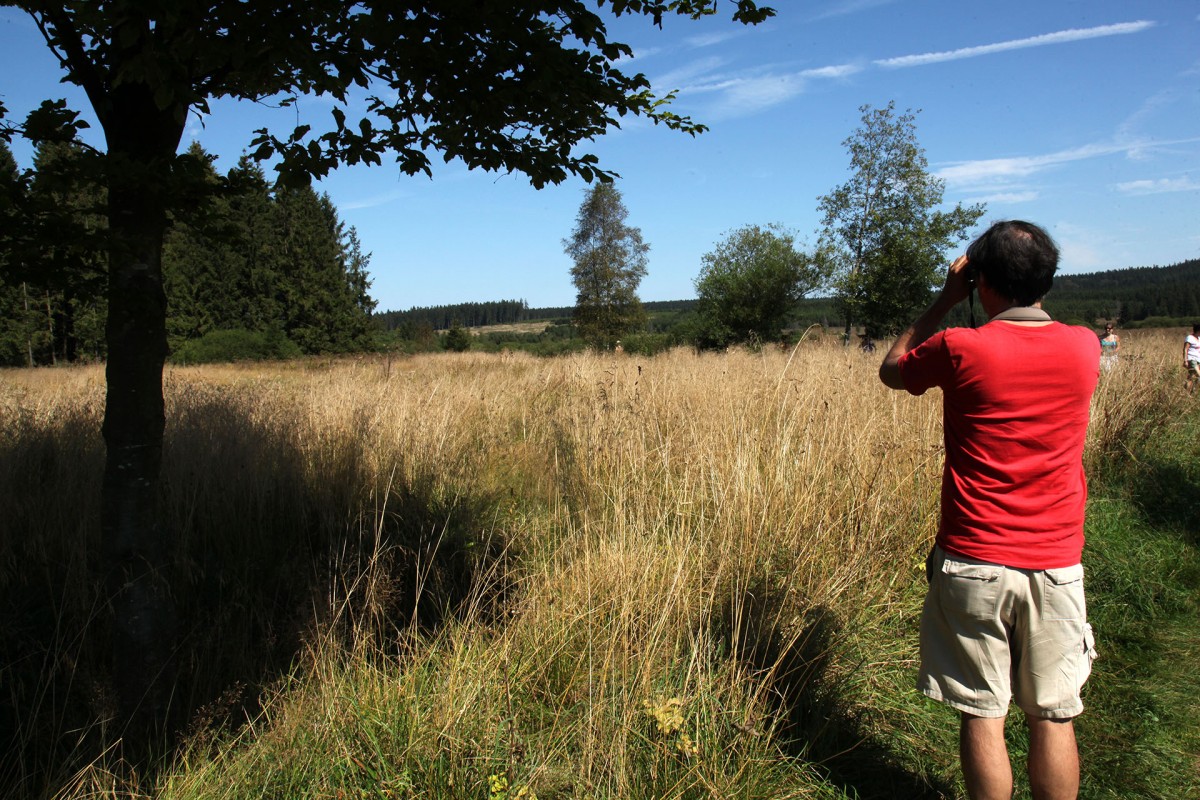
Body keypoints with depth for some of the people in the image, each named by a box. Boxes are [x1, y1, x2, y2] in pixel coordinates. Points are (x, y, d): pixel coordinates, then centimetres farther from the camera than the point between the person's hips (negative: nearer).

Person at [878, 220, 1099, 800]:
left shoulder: (959, 349, -12)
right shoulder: (1084, 347, -2)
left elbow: (891, 369, 8)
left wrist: (945, 300, 9)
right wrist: (1028, 293, 17)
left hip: (972, 563, -3)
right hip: (1056, 565, 3)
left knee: (982, 715, 9)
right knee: (1053, 718, 13)